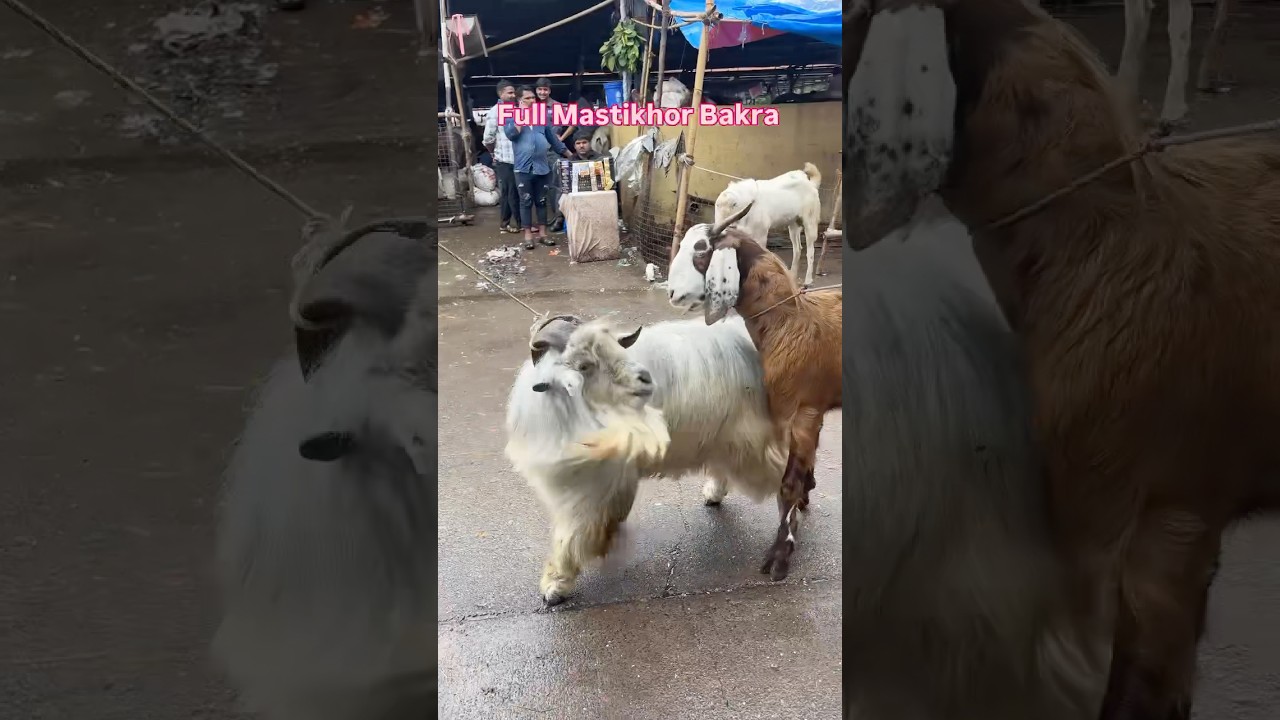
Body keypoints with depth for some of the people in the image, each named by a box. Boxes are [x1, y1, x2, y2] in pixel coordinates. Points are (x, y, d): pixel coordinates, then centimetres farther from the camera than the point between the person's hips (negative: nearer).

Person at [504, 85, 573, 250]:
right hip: (524, 168, -3)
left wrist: (569, 154, 17)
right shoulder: (512, 117, 4)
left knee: (541, 201, 8)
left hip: (542, 167, 3)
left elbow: (553, 138, 18)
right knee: (526, 202, 1)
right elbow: (511, 134, -16)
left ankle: (542, 233, 15)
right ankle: (528, 235, 6)